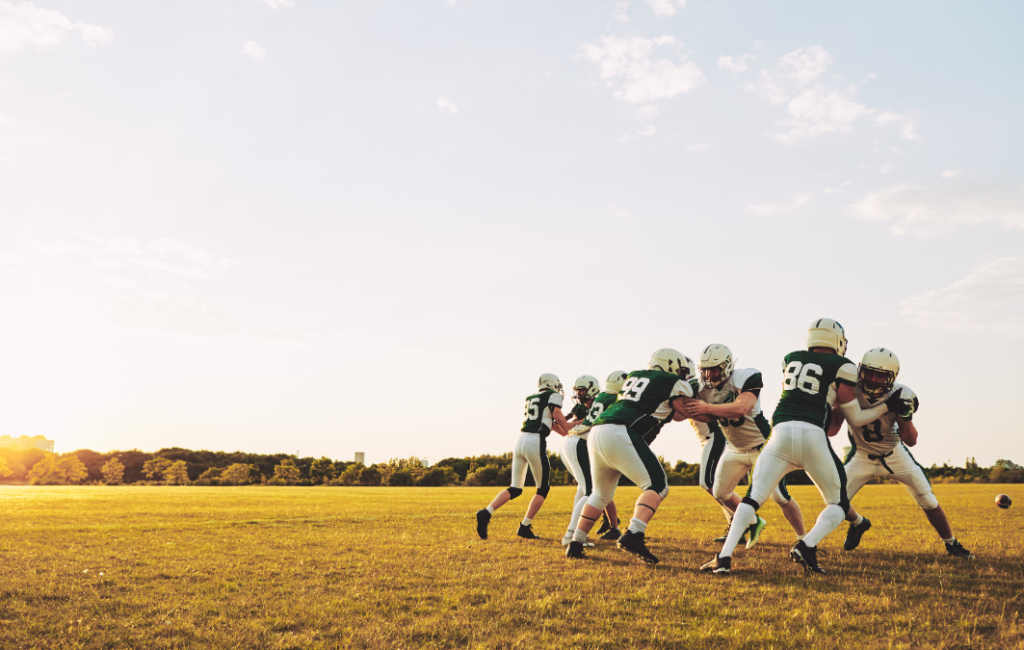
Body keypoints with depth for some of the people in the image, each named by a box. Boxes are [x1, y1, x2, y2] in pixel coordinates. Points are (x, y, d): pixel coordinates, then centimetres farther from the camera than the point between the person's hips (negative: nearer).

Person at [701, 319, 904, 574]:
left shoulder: (790, 359, 21)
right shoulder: (841, 366, 9)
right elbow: (856, 419, 12)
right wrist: (887, 406, 24)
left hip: (781, 431, 3)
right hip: (812, 434, -3)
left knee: (753, 498, 6)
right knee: (839, 503, 15)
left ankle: (724, 556, -8)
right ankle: (806, 547, -8)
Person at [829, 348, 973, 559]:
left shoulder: (898, 396, -24)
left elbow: (911, 440, -17)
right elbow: (831, 430, -24)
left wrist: (905, 416, -35)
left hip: (894, 454, 0)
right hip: (862, 456, 0)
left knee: (928, 501, -2)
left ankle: (952, 544, 23)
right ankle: (858, 523, 26)